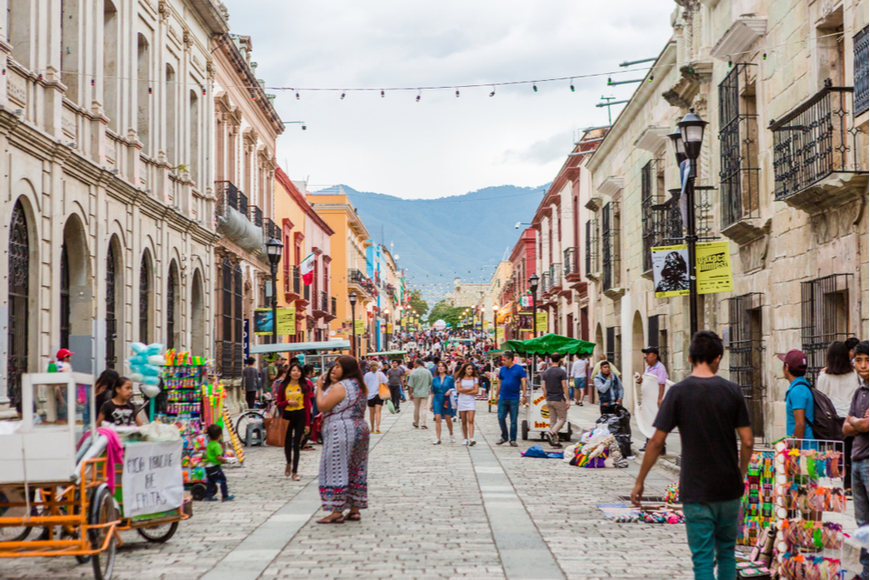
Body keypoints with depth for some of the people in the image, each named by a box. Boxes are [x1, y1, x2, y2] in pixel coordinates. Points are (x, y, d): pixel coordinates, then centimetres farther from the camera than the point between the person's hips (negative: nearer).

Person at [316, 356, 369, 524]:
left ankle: (337, 511, -6)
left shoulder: (340, 387, -15)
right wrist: (331, 383, 13)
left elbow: (322, 406, -19)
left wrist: (319, 388, -5)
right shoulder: (358, 386, 14)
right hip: (360, 429, 9)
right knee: (356, 471, 11)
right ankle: (354, 509, 13)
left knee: (336, 470, -5)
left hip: (341, 431, -9)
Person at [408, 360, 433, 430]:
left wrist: (410, 393, -2)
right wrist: (430, 390, 22)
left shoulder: (413, 372, -9)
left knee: (416, 408, 14)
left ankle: (416, 423, 26)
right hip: (425, 393, 0)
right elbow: (431, 383, 5)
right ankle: (422, 424, -6)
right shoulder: (427, 372, -3)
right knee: (423, 408, 1)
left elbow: (410, 385, -10)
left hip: (416, 393, 0)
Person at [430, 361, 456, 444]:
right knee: (437, 419, -8)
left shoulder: (450, 379, 0)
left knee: (448, 419, 7)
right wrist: (431, 403, 10)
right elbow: (433, 392, 11)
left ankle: (451, 436, 31)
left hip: (446, 401, -1)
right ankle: (438, 439, -7)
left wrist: (450, 391, -18)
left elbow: (453, 389, 5)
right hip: (437, 400, 1)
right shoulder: (435, 379, 7)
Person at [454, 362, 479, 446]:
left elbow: (476, 391, -4)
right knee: (463, 421, 5)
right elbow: (459, 389, -8)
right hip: (462, 401, 1)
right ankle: (465, 439, 16)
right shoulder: (460, 379, 6)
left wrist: (465, 392, -8)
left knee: (470, 420, -13)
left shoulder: (475, 379, 6)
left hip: (471, 401, -1)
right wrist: (471, 389, -6)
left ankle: (471, 439, -23)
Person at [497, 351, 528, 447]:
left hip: (514, 399, -4)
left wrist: (524, 395, -14)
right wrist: (497, 395, 14)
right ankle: (504, 437, 19)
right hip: (503, 399, 4)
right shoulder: (502, 369, 9)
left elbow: (524, 382, -6)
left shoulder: (519, 369, -4)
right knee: (501, 418, 3)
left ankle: (513, 440, 9)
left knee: (513, 420, 1)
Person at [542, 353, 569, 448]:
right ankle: (551, 433, -18)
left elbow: (544, 387, 8)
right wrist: (568, 400, -9)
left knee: (553, 420, 10)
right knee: (562, 419, 3)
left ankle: (555, 441, 9)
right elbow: (564, 387, -13)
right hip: (559, 399, -6)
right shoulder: (561, 372, -11)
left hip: (549, 400, 6)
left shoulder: (545, 372, 6)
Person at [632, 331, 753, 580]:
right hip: (729, 488, 2)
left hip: (696, 491, -2)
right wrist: (741, 474, 15)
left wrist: (639, 481, 1)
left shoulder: (678, 392, -8)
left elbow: (657, 441, -8)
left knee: (703, 559, 2)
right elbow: (747, 441, -3)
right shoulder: (732, 391, -3)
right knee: (726, 551, 19)